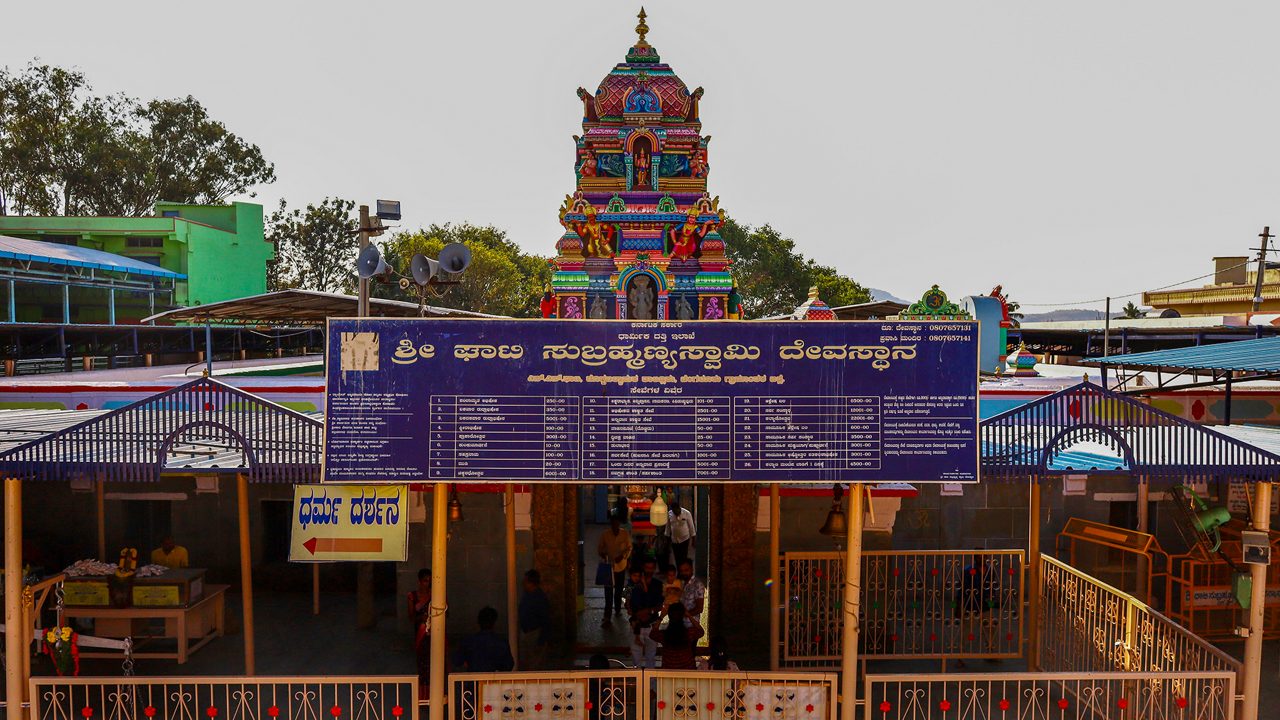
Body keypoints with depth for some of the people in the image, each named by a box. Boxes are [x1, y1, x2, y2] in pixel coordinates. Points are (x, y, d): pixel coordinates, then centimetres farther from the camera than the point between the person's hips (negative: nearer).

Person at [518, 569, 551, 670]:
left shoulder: (541, 599, -18)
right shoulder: (525, 596, 5)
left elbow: (546, 622, -17)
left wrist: (541, 642, -18)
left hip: (535, 634, -7)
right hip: (524, 633, 7)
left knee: (535, 667, -2)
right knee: (523, 664, 12)